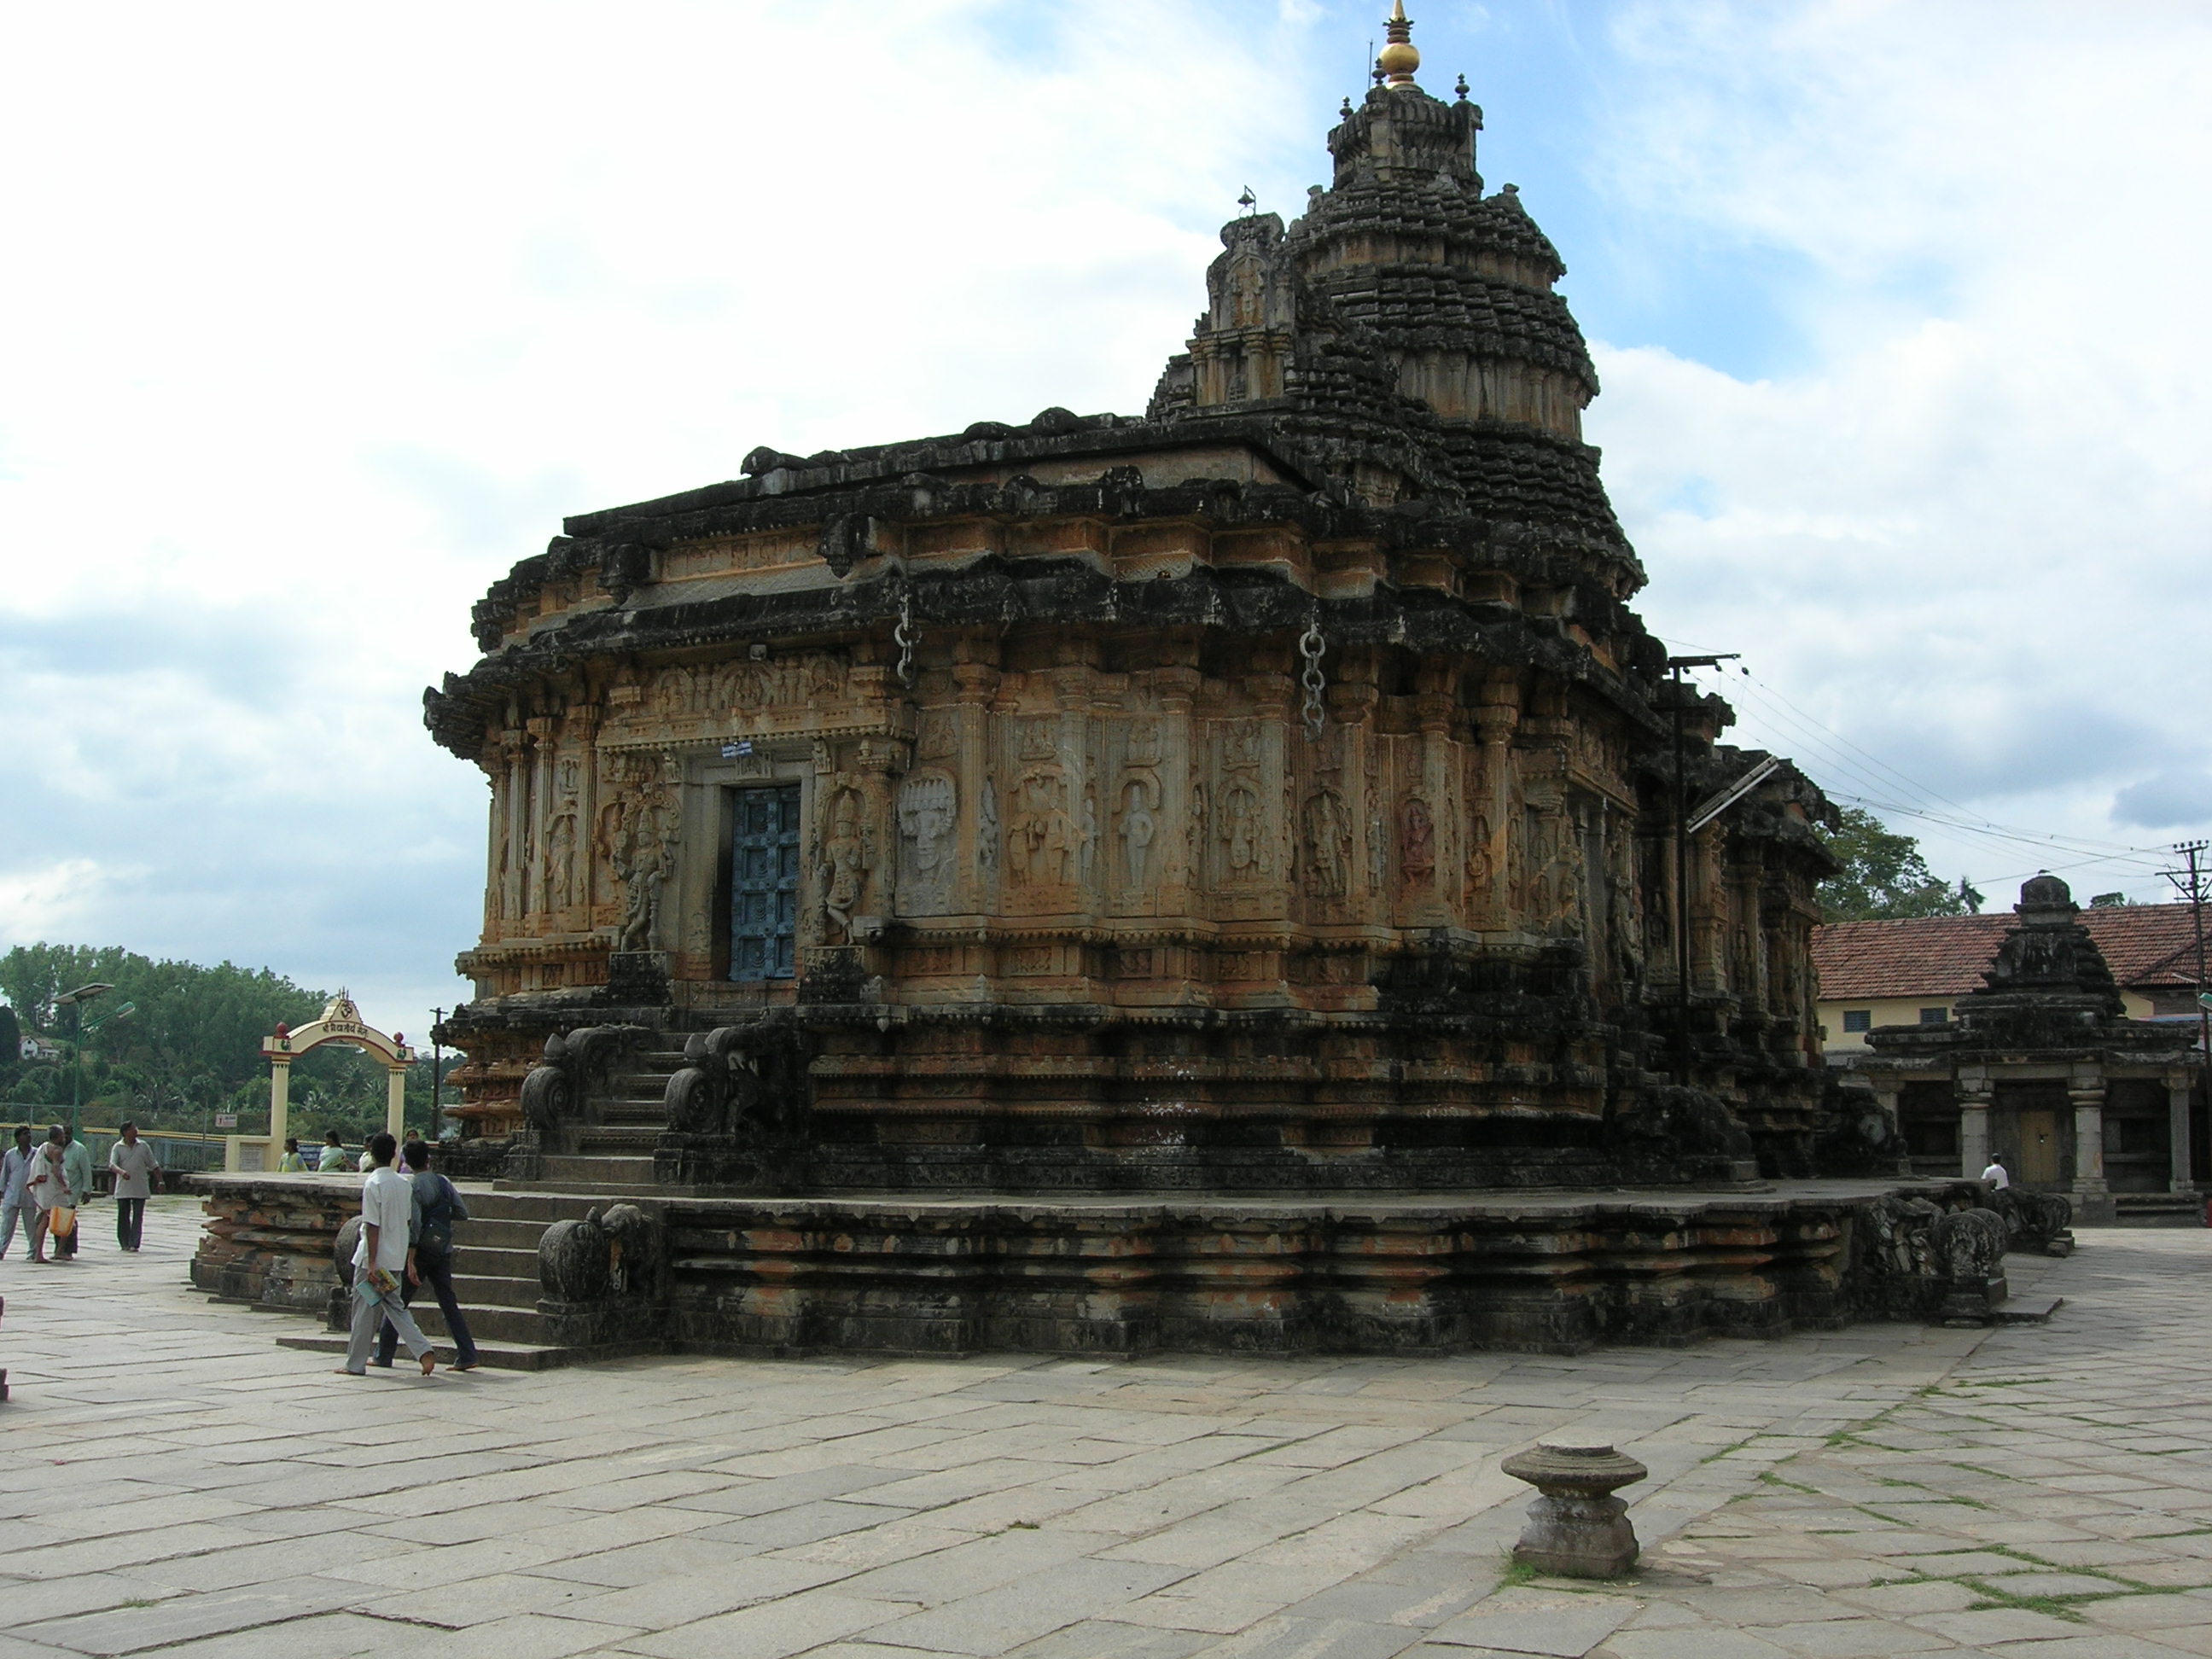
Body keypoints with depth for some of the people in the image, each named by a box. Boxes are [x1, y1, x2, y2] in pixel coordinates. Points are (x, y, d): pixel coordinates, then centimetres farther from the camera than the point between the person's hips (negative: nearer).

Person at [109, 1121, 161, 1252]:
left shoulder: (143, 1146, 7)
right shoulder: (117, 1147, 1)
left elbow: (154, 1165, 13)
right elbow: (112, 1164, -12)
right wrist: (121, 1172, -32)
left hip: (140, 1189, 0)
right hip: (123, 1189, 0)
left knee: (138, 1216, -5)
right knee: (123, 1216, 5)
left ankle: (134, 1244, -5)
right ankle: (125, 1243, 16)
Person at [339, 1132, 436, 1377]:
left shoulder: (373, 1184, -15)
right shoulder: (404, 1184, 6)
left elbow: (372, 1226, -18)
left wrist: (372, 1263, -18)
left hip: (375, 1258, -7)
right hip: (397, 1258, 7)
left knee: (365, 1310, 4)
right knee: (394, 1305, 14)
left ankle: (355, 1364, 13)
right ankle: (423, 1351, -1)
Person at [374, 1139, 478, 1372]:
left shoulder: (412, 1185, -11)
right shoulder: (443, 1182, 6)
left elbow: (414, 1225, -17)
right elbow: (463, 1213, 6)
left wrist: (410, 1262, -18)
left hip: (421, 1250, -5)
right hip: (443, 1252, 5)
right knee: (449, 1303, 5)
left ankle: (383, 1355, 14)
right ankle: (467, 1355, -1)